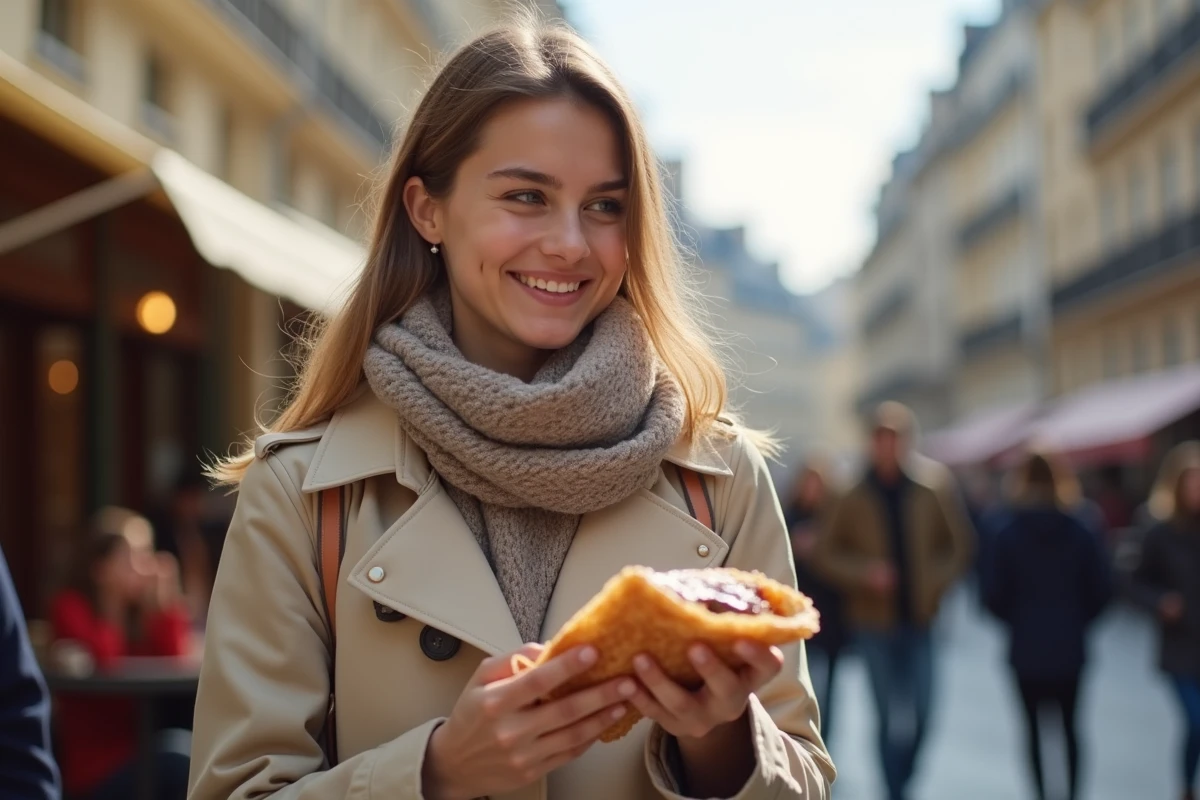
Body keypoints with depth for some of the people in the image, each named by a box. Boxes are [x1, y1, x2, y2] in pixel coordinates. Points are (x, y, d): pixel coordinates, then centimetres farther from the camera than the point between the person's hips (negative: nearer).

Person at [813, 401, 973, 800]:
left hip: (919, 618, 1)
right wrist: (863, 573, -15)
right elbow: (826, 554, 2)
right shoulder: (854, 495, -5)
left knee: (920, 714, 6)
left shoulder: (932, 486, -4)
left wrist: (937, 582, -11)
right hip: (875, 618, -1)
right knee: (892, 717, -1)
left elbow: (960, 546, 4)